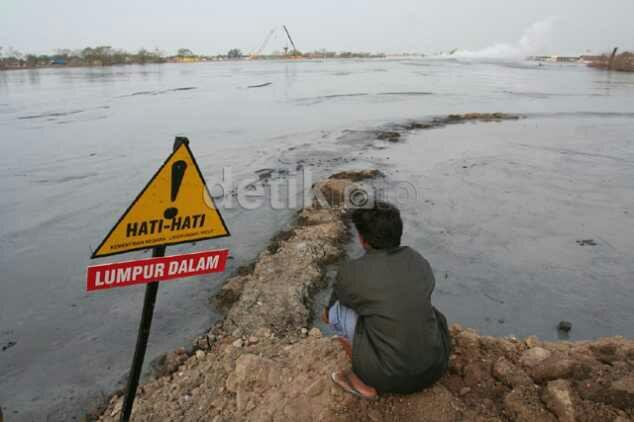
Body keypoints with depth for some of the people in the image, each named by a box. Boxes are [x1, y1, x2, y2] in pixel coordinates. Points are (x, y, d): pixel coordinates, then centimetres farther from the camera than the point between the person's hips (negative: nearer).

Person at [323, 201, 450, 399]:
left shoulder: (351, 273, -12)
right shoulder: (420, 261, 2)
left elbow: (327, 315, 9)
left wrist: (327, 313, 34)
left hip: (391, 379, -5)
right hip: (436, 367, 6)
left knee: (337, 309, 6)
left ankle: (365, 383, 14)